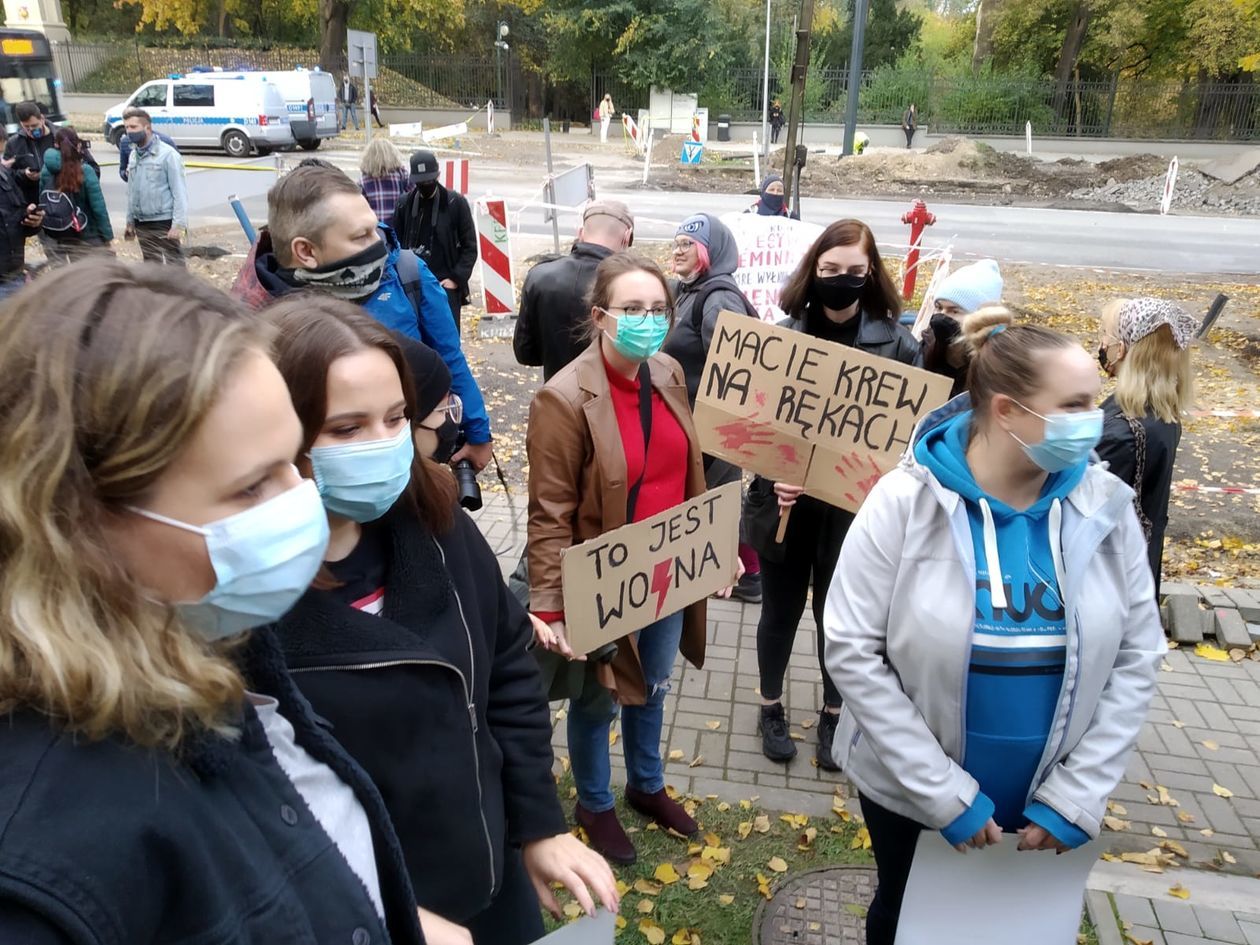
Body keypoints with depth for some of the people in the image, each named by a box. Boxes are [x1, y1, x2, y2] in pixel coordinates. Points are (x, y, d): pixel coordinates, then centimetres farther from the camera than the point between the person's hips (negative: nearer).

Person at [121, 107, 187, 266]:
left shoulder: (168, 154, -10)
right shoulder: (134, 155, 10)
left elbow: (180, 192, -13)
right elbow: (131, 192, 16)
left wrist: (178, 224, -18)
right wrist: (130, 221, 16)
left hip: (163, 224, -7)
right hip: (142, 224, 7)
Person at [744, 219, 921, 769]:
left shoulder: (895, 344, -6)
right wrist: (771, 479, -19)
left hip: (855, 509, 0)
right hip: (786, 505, 0)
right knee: (781, 610, 16)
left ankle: (833, 714, 39)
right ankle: (771, 706, 40)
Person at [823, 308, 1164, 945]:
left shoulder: (1106, 508, -10)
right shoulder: (906, 502, -19)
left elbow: (1136, 658, -4)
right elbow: (852, 651, -18)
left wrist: (1076, 797, -9)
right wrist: (944, 793, -18)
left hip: (1042, 801, 2)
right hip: (907, 789, -2)